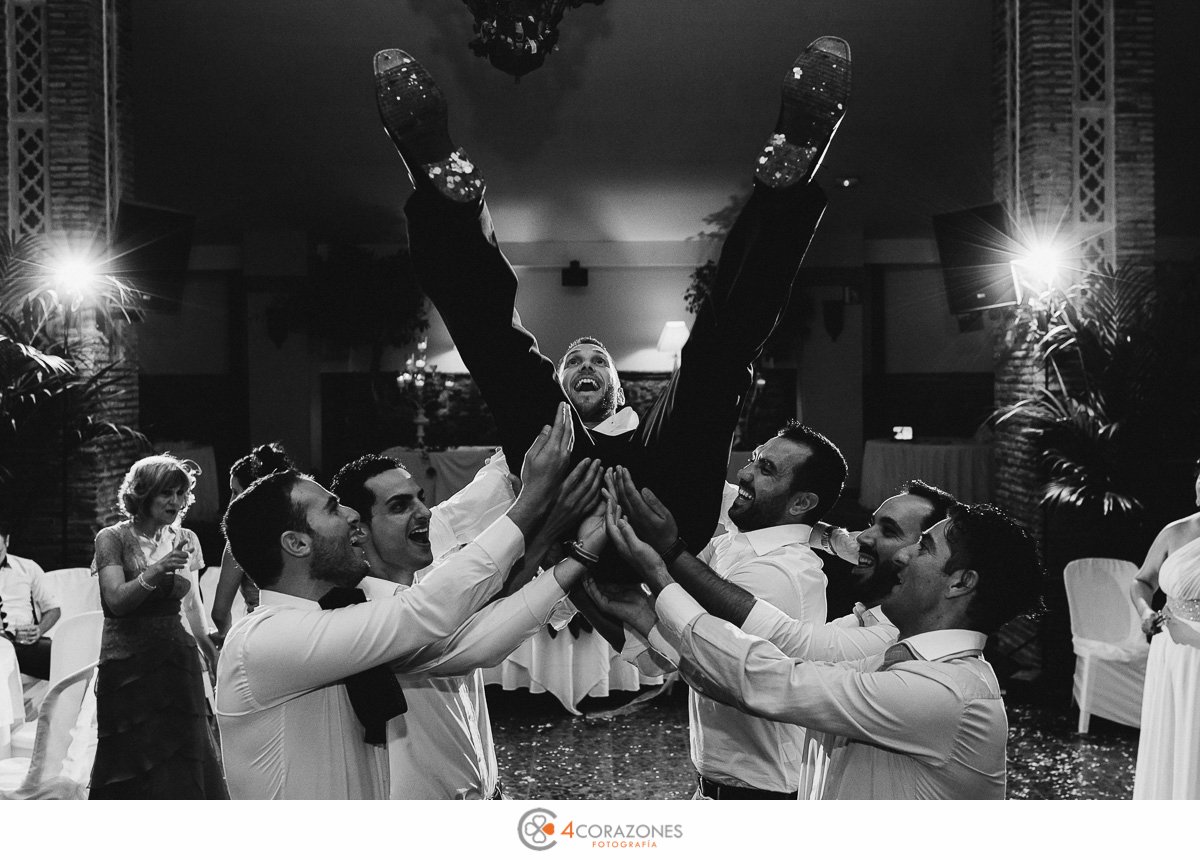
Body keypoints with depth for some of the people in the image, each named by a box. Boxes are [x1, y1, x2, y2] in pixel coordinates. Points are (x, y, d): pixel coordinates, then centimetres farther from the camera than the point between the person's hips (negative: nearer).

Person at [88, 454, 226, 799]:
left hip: (177, 662, 3)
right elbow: (117, 601, -16)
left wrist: (214, 653, 14)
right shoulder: (112, 539, -4)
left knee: (181, 771, 2)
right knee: (132, 772, 1)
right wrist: (155, 571, -31)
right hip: (127, 665, -3)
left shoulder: (185, 540, 8)